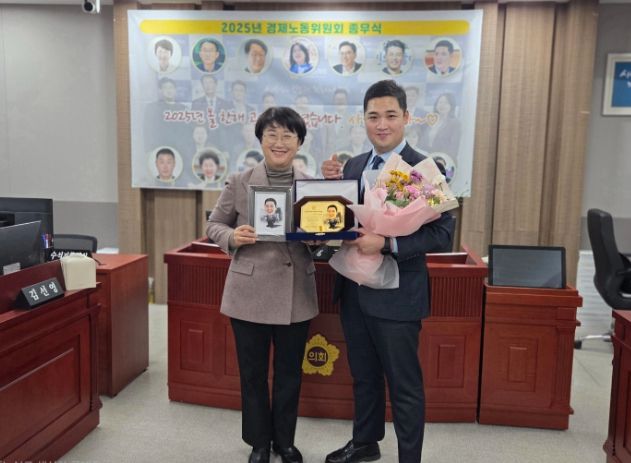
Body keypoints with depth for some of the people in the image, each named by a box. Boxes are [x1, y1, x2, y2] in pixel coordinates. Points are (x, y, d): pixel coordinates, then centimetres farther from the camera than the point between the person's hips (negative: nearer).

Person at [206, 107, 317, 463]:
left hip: (297, 295, 1)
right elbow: (215, 225, 5)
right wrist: (233, 237, -16)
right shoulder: (240, 183, -4)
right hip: (250, 294, -1)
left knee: (290, 373, 16)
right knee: (253, 374, 13)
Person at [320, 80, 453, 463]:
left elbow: (442, 233, -17)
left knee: (404, 386, 8)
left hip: (396, 294, -6)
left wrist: (386, 244, -27)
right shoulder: (354, 165, 7)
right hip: (353, 289, 7)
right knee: (363, 376, 22)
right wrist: (332, 184, -6)